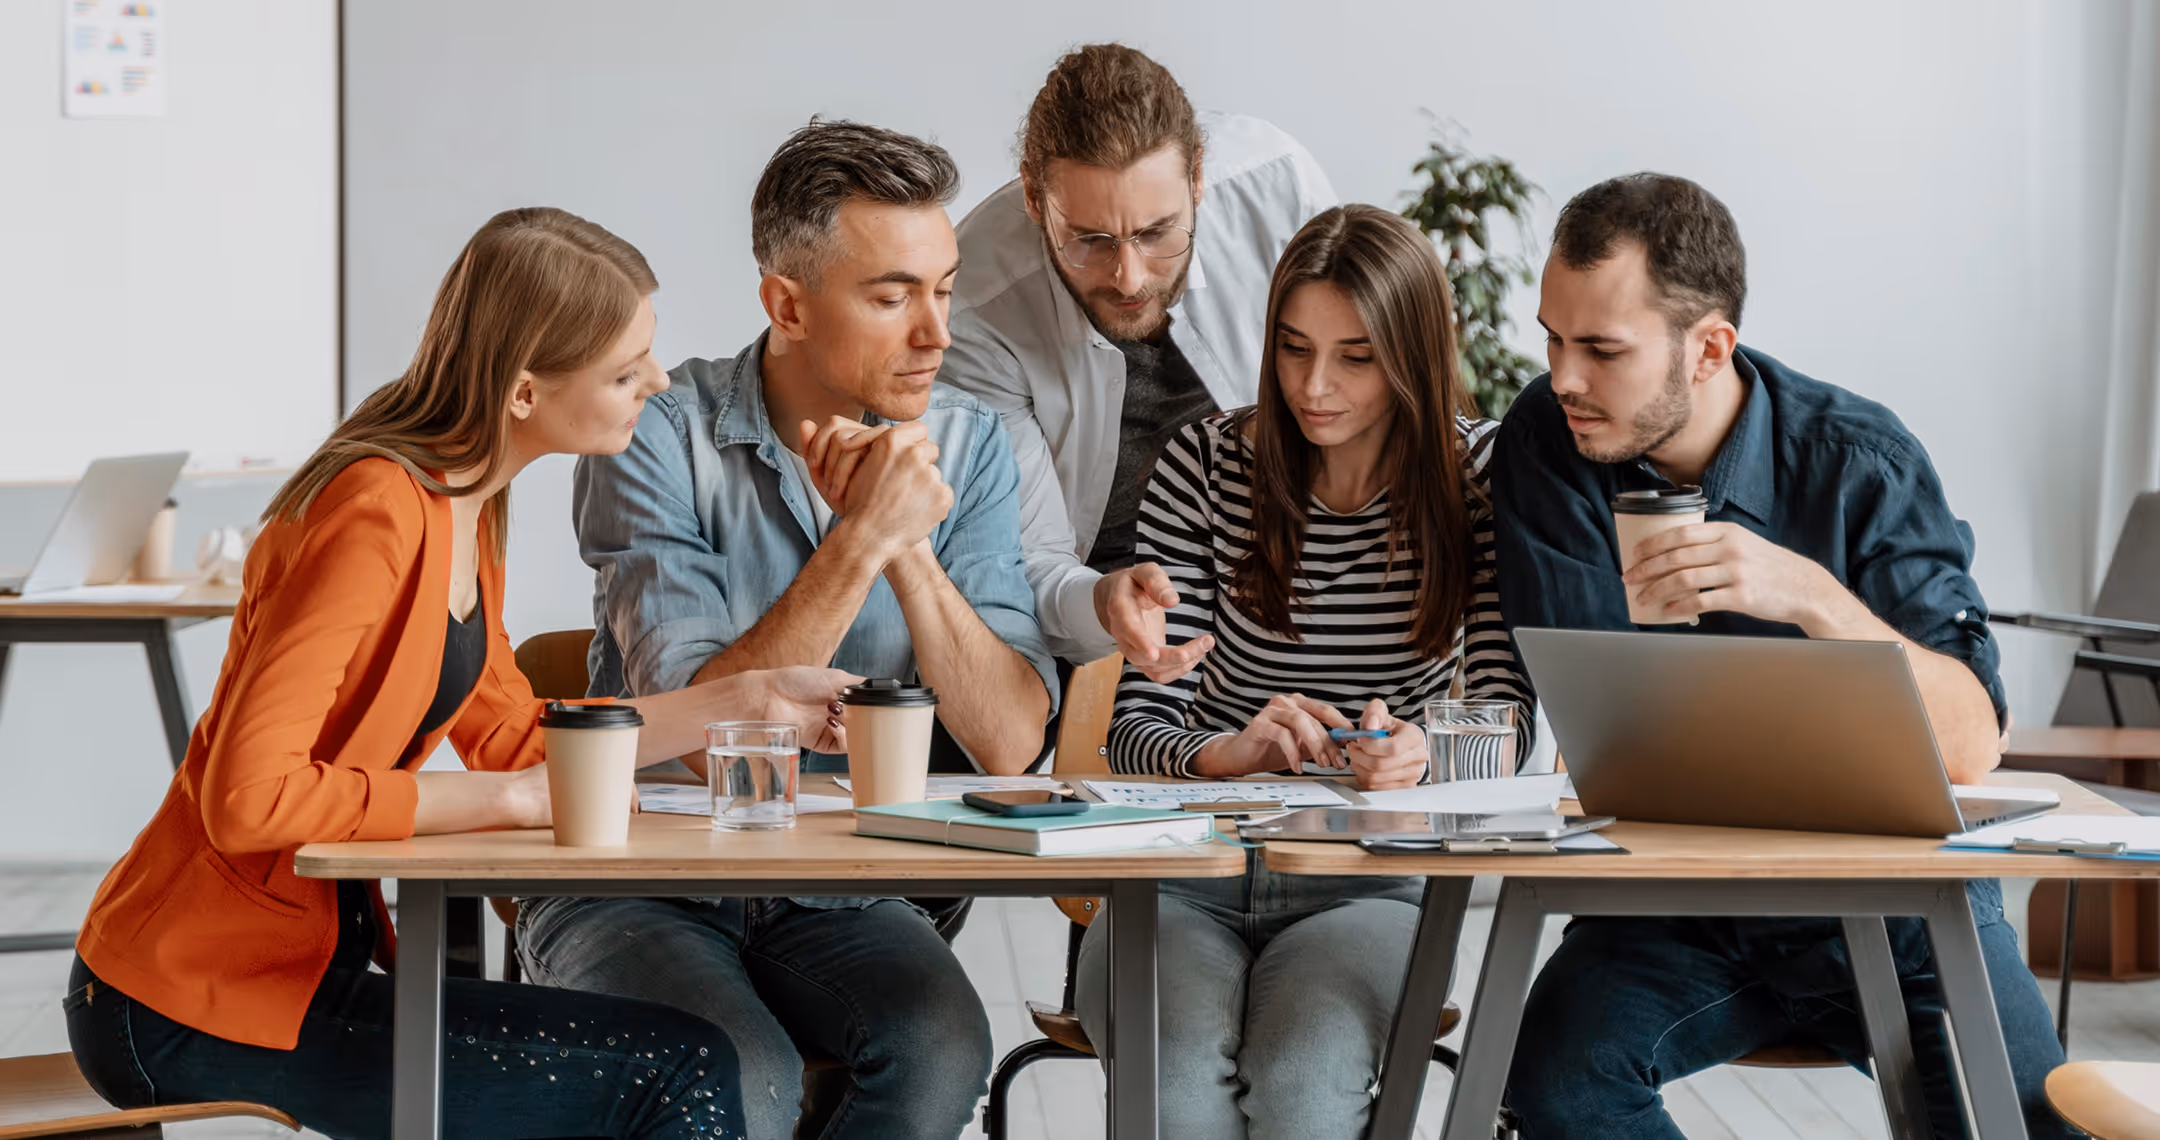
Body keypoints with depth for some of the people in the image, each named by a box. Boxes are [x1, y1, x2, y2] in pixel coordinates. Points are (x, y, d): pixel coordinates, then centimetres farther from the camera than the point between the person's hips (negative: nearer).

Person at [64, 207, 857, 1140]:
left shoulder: (465, 505, 7)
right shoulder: (379, 513, -23)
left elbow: (513, 739, 15)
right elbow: (249, 797, -28)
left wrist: (746, 700, 12)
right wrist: (514, 799, -21)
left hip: (313, 952, 9)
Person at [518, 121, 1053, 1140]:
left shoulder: (965, 447, -1)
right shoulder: (660, 433, -12)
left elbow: (1009, 743, -9)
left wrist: (909, 545, -22)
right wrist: (862, 538, -26)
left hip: (839, 894, 3)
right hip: (639, 883, -3)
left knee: (941, 1046, -28)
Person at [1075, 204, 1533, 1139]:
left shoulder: (1478, 472, 2)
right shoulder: (1204, 466, 1)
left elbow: (1509, 714, -2)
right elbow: (1137, 722, -2)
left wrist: (1421, 752, -26)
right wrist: (1228, 753, -26)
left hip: (1368, 881, 0)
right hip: (1186, 871, 0)